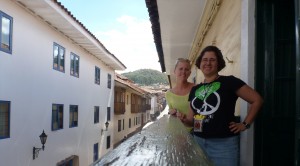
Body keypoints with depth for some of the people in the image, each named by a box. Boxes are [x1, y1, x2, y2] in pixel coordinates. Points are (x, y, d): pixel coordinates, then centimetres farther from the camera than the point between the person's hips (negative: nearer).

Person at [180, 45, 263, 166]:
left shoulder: (229, 82, -5)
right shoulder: (195, 90, 11)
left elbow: (257, 100, -5)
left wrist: (245, 124, -6)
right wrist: (185, 120, -4)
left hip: (224, 143, -5)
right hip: (198, 142, 5)